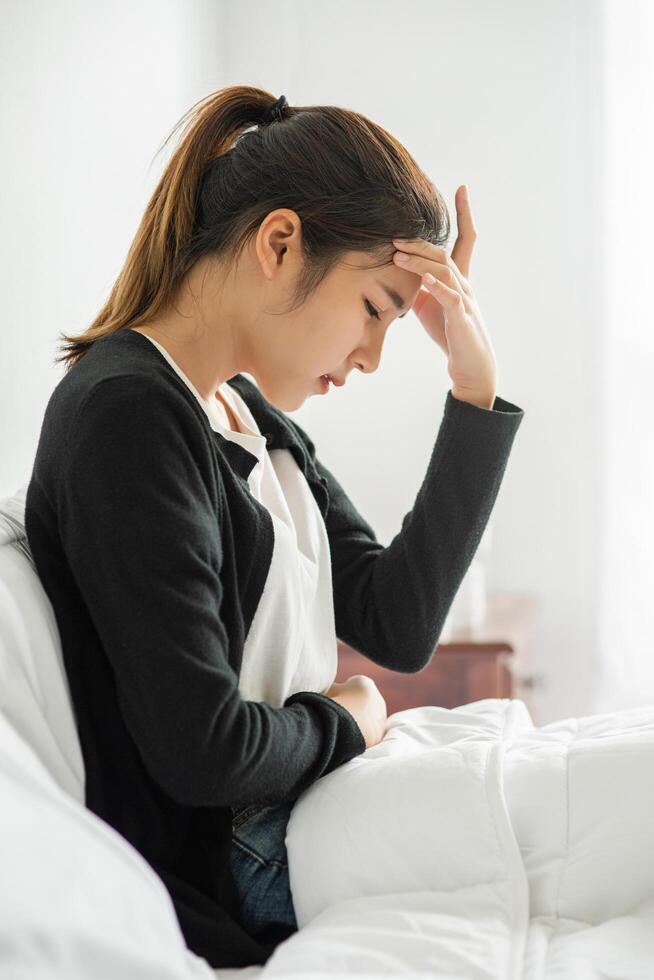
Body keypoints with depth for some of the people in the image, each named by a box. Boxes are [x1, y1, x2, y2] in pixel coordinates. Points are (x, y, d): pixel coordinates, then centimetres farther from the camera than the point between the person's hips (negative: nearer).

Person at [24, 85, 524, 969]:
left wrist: (477, 384, -3)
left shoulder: (252, 414, 8)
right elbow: (201, 750, -25)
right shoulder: (126, 414, -21)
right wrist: (347, 720, -5)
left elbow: (398, 628, 1)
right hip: (226, 887, -9)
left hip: (307, 807, 9)